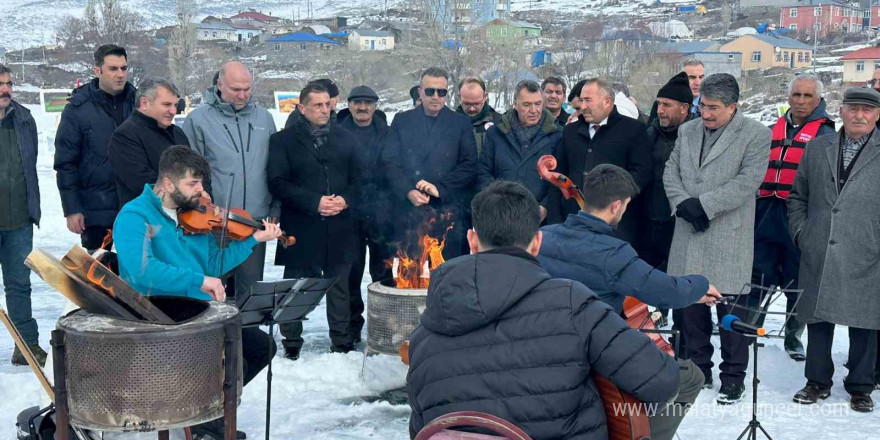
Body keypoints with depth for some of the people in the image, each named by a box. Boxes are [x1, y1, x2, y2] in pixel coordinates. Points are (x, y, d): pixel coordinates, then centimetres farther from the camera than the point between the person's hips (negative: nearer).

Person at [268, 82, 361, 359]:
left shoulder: (345, 138, 12)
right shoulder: (283, 140, 1)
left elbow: (357, 178, 11)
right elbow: (278, 183, -8)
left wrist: (345, 199, -9)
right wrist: (314, 202, -16)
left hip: (339, 228, 3)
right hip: (300, 229, -3)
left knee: (339, 286, 10)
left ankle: (342, 342, 22)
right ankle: (292, 343, 18)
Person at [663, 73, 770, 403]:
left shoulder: (756, 134, -4)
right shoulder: (688, 131, 14)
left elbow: (748, 181, -13)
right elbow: (671, 172, 12)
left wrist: (704, 205, -16)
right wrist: (684, 203, -7)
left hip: (729, 236, -5)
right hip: (689, 234, 5)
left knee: (730, 309, 0)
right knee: (691, 305, 10)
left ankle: (733, 376, 14)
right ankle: (698, 368, 24)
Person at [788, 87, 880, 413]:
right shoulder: (817, 148, 10)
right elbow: (798, 196, 17)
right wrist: (800, 232, 7)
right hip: (817, 255, 3)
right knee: (818, 320, 10)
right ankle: (818, 382, 24)